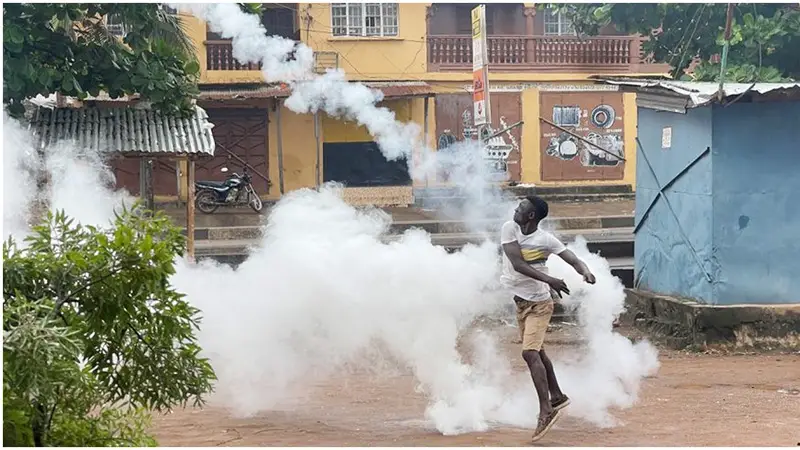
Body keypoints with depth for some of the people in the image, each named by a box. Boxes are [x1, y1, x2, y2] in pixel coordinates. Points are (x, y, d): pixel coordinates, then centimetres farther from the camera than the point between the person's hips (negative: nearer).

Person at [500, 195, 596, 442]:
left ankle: (546, 410, -21)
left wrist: (586, 272, -42)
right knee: (536, 352, 20)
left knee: (530, 352, -20)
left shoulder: (546, 240, -17)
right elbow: (518, 264, -17)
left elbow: (573, 260, -18)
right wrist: (548, 280, -28)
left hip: (539, 303, -7)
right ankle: (557, 397, 38)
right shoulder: (509, 229, -8)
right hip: (519, 300, 7)